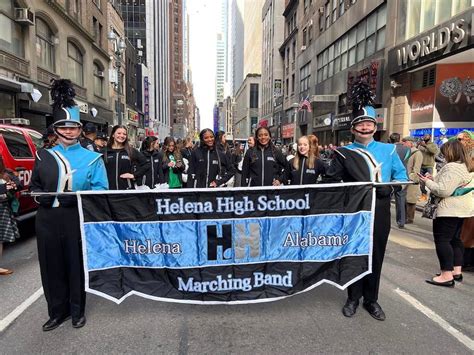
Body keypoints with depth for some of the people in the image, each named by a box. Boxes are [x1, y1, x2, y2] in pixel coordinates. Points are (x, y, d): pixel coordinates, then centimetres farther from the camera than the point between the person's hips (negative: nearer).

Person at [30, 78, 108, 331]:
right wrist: (40, 196, -7)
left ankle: (77, 311, 29)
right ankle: (57, 312, 31)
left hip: (77, 220, -3)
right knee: (51, 266, 12)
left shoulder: (92, 157, -1)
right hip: (48, 220, 3)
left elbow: (100, 189, -4)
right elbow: (34, 185, 15)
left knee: (76, 265, 9)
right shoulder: (43, 156, 8)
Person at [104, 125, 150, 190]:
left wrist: (134, 175, -2)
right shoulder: (105, 152, 6)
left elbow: (147, 165, 5)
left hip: (127, 188, 0)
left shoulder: (131, 151, 5)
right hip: (109, 188, 0)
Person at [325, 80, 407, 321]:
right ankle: (353, 298, 25)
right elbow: (331, 181, -4)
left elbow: (402, 175, 10)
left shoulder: (388, 150, 9)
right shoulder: (343, 153, 0)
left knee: (376, 255, 11)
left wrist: (390, 186, -10)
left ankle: (371, 300, 28)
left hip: (380, 212, 3)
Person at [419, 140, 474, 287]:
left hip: (449, 210, -11)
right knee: (455, 239, 16)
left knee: (442, 240, -6)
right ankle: (457, 271, 23)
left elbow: (443, 191, -22)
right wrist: (434, 179, 11)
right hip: (462, 209, 11)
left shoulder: (452, 167, -19)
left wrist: (427, 182, -10)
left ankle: (447, 275, -4)